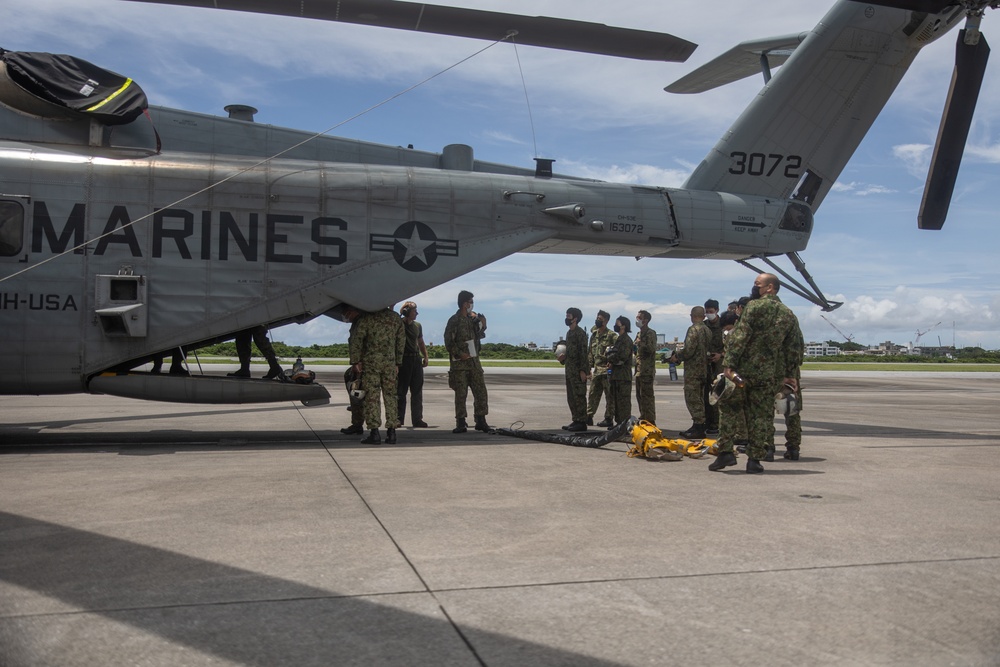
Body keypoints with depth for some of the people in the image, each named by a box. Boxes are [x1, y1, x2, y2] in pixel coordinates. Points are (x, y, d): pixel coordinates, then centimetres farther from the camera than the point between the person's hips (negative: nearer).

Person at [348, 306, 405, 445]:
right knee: (390, 397, 8)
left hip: (371, 362, -3)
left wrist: (355, 361, -2)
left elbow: (356, 340, -9)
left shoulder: (368, 318, -5)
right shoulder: (396, 318, 8)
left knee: (372, 397, 0)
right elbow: (401, 341, 13)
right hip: (389, 362, 3)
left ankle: (374, 433, -3)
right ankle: (391, 433, 8)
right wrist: (398, 363, 19)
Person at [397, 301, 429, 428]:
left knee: (417, 391, 6)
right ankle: (399, 419, 4)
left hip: (416, 359, 6)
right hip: (404, 359, -6)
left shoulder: (417, 325, 15)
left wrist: (425, 356, 12)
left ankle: (417, 419, 11)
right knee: (401, 391, -1)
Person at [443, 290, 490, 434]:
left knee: (481, 391, 2)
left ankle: (481, 421, 10)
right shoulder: (454, 320, -6)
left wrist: (482, 325, 1)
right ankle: (461, 423, 5)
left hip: (474, 361, 6)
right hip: (459, 363, -5)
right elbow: (448, 341, -9)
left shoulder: (474, 318, 12)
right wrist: (460, 353, -16)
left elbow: (479, 336, 20)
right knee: (461, 393, -1)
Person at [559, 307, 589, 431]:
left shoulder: (580, 333, -11)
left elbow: (583, 352, -16)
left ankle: (582, 422, -3)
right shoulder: (569, 333, 16)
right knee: (571, 397, 12)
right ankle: (575, 420, 19)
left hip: (578, 370, -10)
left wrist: (583, 370, -20)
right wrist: (563, 358, 6)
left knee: (579, 396, -6)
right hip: (569, 370, 10)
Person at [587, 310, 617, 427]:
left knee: (609, 395, 0)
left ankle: (609, 418, 5)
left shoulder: (612, 335, -8)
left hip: (607, 370, -7)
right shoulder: (594, 335, 14)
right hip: (596, 370, 7)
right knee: (593, 394, 9)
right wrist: (588, 369, 14)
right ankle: (589, 417, 15)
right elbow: (590, 353, 17)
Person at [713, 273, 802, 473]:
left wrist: (729, 364, -17)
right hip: (770, 375, 4)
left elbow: (740, 337, -15)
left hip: (744, 369, -4)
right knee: (762, 415, 8)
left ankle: (726, 452, 0)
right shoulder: (789, 315, 11)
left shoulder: (755, 306, -7)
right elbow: (790, 349, 11)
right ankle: (755, 459, 7)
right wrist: (789, 375, 17)